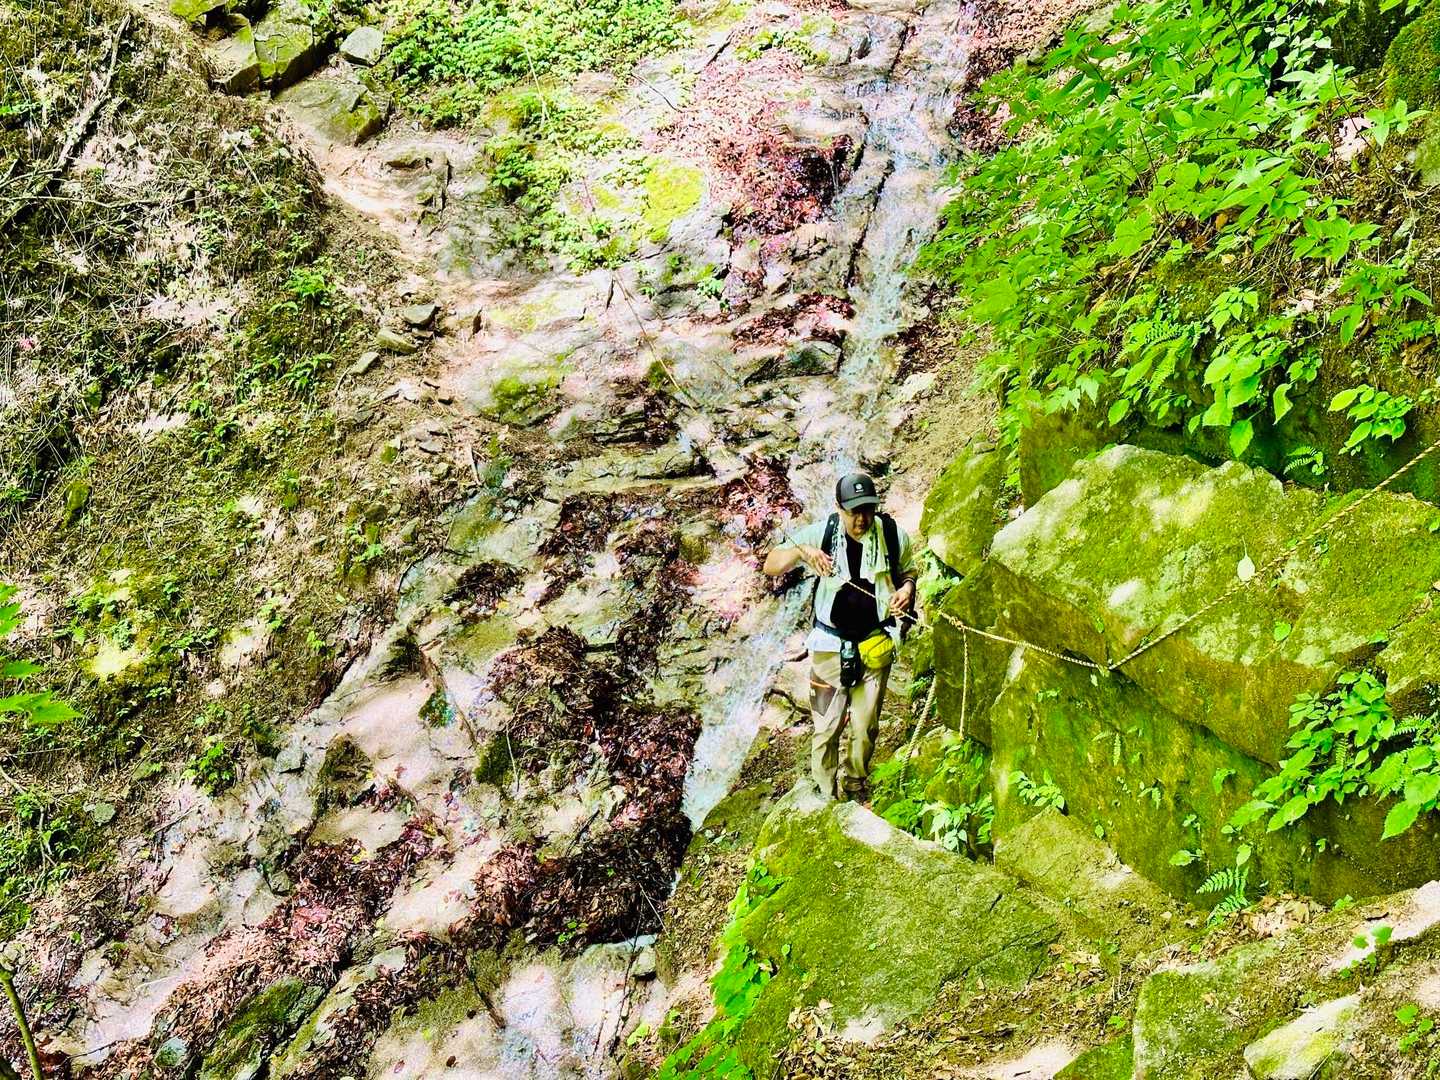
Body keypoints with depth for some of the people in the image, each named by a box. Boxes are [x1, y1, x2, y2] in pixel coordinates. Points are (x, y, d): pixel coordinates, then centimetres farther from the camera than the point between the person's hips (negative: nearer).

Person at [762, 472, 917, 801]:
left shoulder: (893, 536, -7)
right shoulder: (822, 533, -11)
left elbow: (908, 572, 13)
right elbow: (770, 566, -10)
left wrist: (906, 589, -10)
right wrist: (802, 551, -29)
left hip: (875, 645, 1)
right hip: (831, 645, -1)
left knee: (864, 728, 7)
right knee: (828, 728, 0)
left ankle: (855, 792, 27)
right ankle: (826, 797, 14)